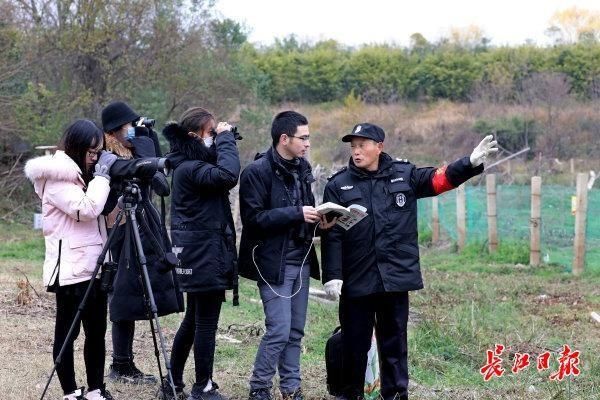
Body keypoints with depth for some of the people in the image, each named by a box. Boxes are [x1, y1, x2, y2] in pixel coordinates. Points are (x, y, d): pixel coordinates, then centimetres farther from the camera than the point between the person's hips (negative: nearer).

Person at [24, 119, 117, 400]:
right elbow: (86, 209, -21)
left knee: (96, 330, 8)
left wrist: (104, 174, 7)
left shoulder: (80, 175, 16)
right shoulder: (57, 177, -11)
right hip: (71, 269, -9)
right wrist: (102, 175, -14)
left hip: (94, 267, 9)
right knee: (67, 332, -4)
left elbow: (102, 209, 21)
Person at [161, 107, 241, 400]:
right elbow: (227, 175, -30)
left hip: (198, 255, 11)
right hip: (205, 255, -11)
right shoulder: (189, 168, -17)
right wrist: (225, 139, -20)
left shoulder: (192, 164, 13)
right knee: (206, 323, -5)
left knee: (193, 320, 16)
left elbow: (223, 178, 19)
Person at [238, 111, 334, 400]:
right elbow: (254, 218, -18)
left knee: (295, 331, 9)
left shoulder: (301, 168, 11)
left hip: (300, 260, 7)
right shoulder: (257, 172, -12)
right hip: (273, 263, -7)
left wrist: (317, 219, 2)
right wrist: (296, 214, -21)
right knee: (279, 330, -9)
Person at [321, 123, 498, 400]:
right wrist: (333, 276, -11)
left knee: (394, 343, 7)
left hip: (396, 277, 1)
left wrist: (471, 163, -17)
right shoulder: (338, 185, 0)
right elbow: (332, 235, -4)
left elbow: (441, 178, 0)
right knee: (355, 343, 8)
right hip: (356, 281, -1)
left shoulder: (404, 175, 6)